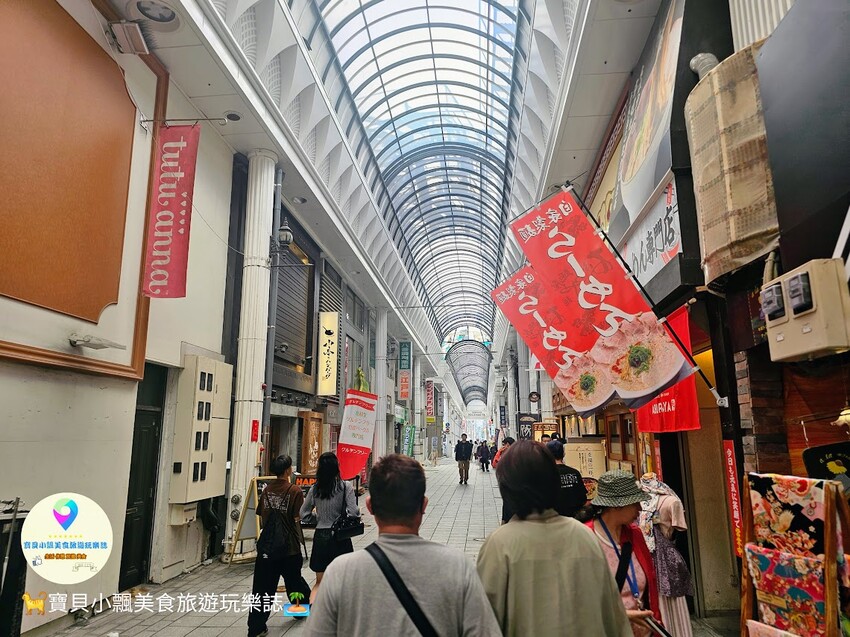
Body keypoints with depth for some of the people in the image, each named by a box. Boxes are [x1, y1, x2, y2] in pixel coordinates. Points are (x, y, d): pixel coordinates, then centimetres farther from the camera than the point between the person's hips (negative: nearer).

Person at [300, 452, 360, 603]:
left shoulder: (315, 489, 0)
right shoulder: (345, 486, -11)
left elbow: (303, 514, 7)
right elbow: (354, 513, -16)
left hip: (320, 536, 3)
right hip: (340, 537, -2)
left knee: (320, 582, 15)